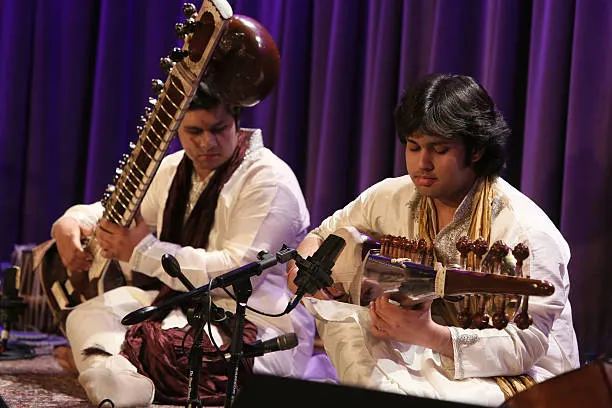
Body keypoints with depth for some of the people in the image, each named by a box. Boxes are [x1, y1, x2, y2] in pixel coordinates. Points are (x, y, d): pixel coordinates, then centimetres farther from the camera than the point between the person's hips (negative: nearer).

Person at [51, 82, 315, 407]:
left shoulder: (269, 181, -13)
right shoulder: (173, 170, 12)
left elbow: (238, 274, -23)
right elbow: (113, 214, 24)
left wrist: (143, 251, -25)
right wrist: (71, 221, -2)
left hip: (261, 328, -8)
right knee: (86, 315, -9)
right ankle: (122, 381, -32)